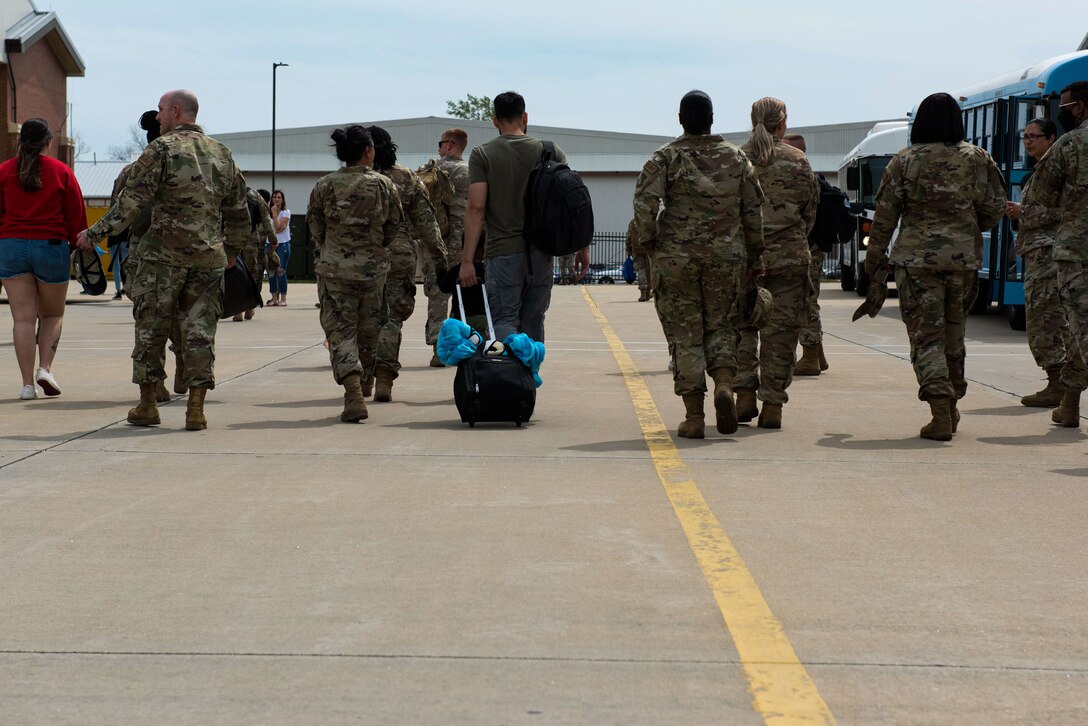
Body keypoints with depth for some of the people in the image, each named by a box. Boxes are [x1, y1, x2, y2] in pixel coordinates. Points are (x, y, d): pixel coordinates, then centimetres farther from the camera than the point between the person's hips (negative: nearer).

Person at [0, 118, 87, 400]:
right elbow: (76, 215, 1)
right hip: (51, 247, -1)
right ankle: (45, 368, -3)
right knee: (52, 314, 15)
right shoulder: (61, 171, -1)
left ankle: (27, 383, -4)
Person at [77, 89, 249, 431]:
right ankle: (196, 408, 0)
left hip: (164, 256, -4)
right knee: (199, 331, 5)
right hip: (208, 259, 4)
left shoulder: (161, 149, -6)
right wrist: (233, 250, 29)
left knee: (151, 329, 6)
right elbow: (238, 210, 17)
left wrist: (94, 233, -4)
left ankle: (147, 405, 12)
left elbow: (131, 202, -11)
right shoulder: (222, 154, 12)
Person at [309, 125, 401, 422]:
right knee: (369, 330, 16)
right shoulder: (384, 185, -3)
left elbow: (316, 230, 5)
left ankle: (353, 395, -17)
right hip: (373, 269, 1)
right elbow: (393, 228, 4)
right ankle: (360, 382, 29)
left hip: (334, 268, -1)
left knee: (340, 331, -1)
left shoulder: (324, 186, -3)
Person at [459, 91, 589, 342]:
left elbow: (476, 209, -9)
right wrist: (583, 248, 8)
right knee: (533, 322, 15)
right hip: (541, 255, 3)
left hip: (503, 253, -3)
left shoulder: (482, 154, -1)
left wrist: (467, 260, -9)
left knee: (504, 321, -3)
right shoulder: (551, 152, 6)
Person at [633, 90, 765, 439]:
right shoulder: (736, 157, 6)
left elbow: (645, 202, -13)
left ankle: (693, 416, 2)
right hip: (727, 256, 2)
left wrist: (645, 242, 0)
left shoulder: (666, 157, -3)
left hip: (676, 256, -2)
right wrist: (755, 257, 14)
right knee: (721, 327, 15)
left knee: (684, 334, 4)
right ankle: (724, 385, -13)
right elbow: (753, 210, 8)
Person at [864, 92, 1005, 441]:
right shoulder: (977, 159, 2)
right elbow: (994, 208, 5)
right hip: (964, 256, 2)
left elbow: (885, 215, -1)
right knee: (953, 333, 17)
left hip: (916, 257, -2)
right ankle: (951, 408, 26)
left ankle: (941, 415, -16)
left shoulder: (904, 161, -2)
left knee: (926, 337, -2)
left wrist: (875, 260, 9)